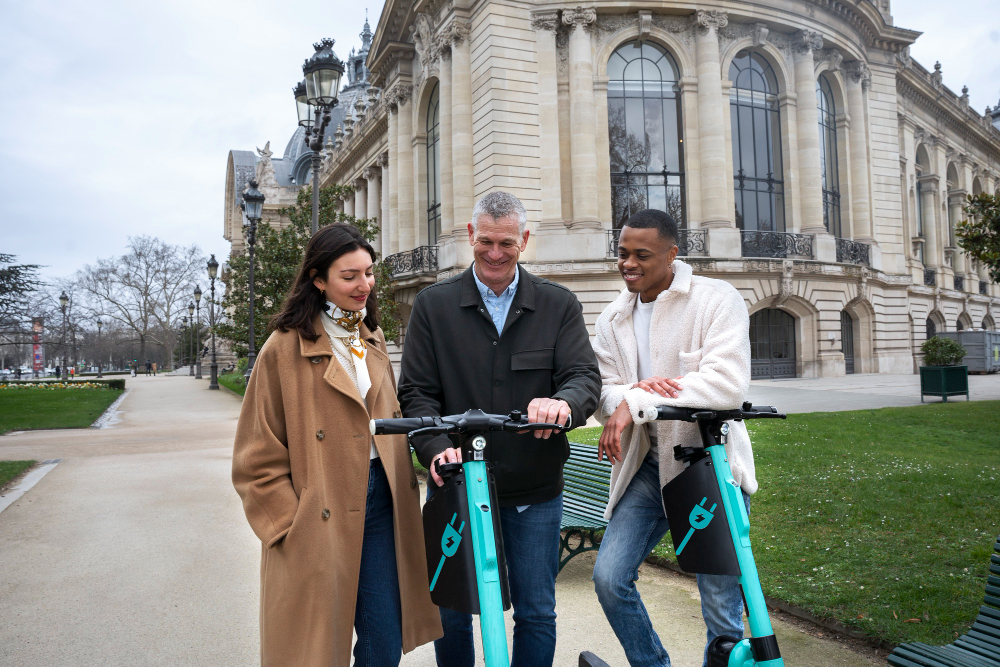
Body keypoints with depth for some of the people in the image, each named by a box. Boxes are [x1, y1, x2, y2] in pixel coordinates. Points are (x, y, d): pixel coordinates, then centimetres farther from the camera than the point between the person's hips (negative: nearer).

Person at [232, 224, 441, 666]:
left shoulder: (373, 340, 12)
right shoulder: (285, 349, -8)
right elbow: (258, 458, -6)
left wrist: (404, 486, 12)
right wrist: (291, 525, -10)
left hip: (379, 504, 5)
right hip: (318, 521, -5)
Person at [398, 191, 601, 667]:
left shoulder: (559, 306, 3)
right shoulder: (432, 306, 2)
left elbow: (586, 376, -7)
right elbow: (416, 392, -2)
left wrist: (563, 402, -32)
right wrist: (437, 448, -21)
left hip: (534, 490, 0)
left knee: (537, 613, 11)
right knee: (451, 611, 13)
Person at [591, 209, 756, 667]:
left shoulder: (717, 300, -8)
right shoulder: (612, 319, 10)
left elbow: (728, 383, -21)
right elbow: (603, 395, 3)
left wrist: (635, 403, -23)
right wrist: (634, 390, -22)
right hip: (646, 466, 5)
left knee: (721, 609, 2)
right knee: (609, 578, -2)